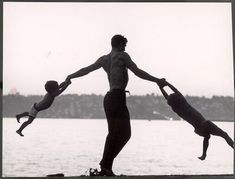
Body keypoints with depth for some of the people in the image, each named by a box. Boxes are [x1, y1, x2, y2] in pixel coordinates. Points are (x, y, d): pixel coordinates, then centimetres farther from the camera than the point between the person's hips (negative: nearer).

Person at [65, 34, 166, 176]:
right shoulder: (122, 56, -2)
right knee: (124, 134, -8)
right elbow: (138, 72, -6)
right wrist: (157, 80, -1)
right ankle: (106, 165, -15)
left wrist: (70, 77, 37)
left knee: (114, 134, 14)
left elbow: (86, 70, 22)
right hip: (118, 96, -8)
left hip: (109, 98, 8)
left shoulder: (104, 59, 16)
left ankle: (106, 167, 13)